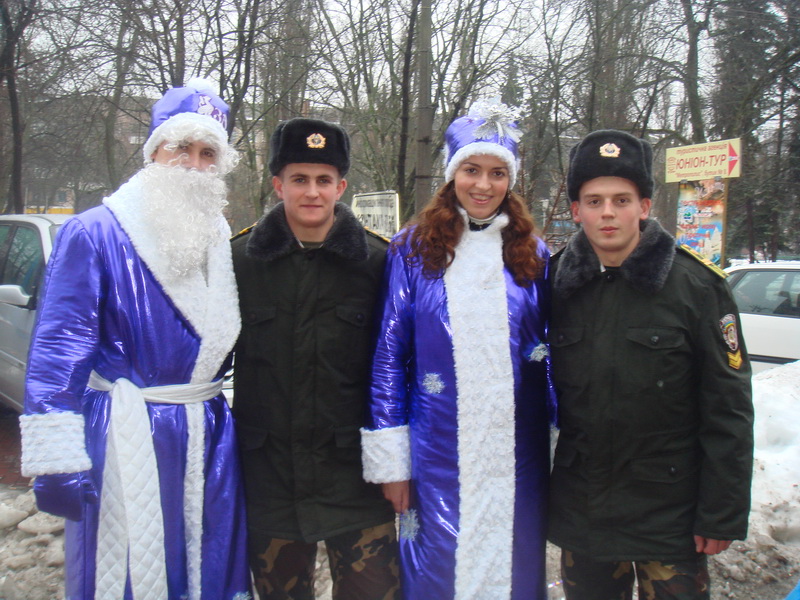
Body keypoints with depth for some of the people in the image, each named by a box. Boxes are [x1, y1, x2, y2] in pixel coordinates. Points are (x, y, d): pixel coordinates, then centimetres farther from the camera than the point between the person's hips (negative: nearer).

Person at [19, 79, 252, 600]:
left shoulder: (222, 243, 10)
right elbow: (58, 350, -12)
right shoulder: (93, 234, -8)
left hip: (207, 438, 6)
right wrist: (55, 459, -16)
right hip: (127, 438, -5)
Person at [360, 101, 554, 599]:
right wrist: (389, 459, -5)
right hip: (436, 456, -2)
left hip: (517, 455, 2)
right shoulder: (413, 250, 0)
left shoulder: (533, 255, 6)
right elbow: (389, 353, -2)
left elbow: (552, 354, 10)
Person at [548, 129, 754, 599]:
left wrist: (723, 515, -9)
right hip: (579, 514, 3)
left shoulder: (696, 285, -9)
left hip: (669, 516, -3)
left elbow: (728, 411, -8)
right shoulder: (555, 283, 0)